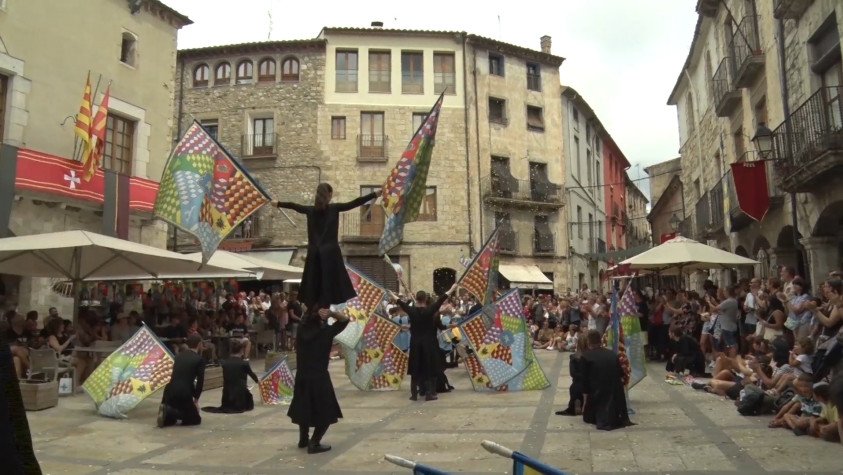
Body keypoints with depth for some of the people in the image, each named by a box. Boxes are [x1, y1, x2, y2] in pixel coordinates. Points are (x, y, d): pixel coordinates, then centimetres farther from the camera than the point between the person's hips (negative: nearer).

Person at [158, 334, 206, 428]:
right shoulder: (199, 360, -2)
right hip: (184, 395, -7)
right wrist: (196, 399, 13)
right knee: (196, 419, 11)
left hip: (170, 391, 7)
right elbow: (200, 381, -4)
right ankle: (169, 411, -9)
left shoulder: (179, 356, 17)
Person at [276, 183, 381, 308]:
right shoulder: (334, 208, -3)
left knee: (313, 283, 9)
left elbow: (293, 206, 23)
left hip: (314, 252, 4)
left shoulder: (310, 210, 8)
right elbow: (355, 203, -6)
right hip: (330, 251, -4)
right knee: (330, 282, -4)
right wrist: (375, 195, -4)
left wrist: (277, 203, 40)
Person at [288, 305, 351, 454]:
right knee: (327, 412, 7)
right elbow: (345, 319, -8)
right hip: (319, 377, -6)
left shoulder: (302, 329, -1)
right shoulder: (326, 331, -14)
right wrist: (331, 313, -19)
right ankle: (314, 443, 1)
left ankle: (303, 439, 36)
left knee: (305, 408, 23)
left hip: (302, 376, 6)